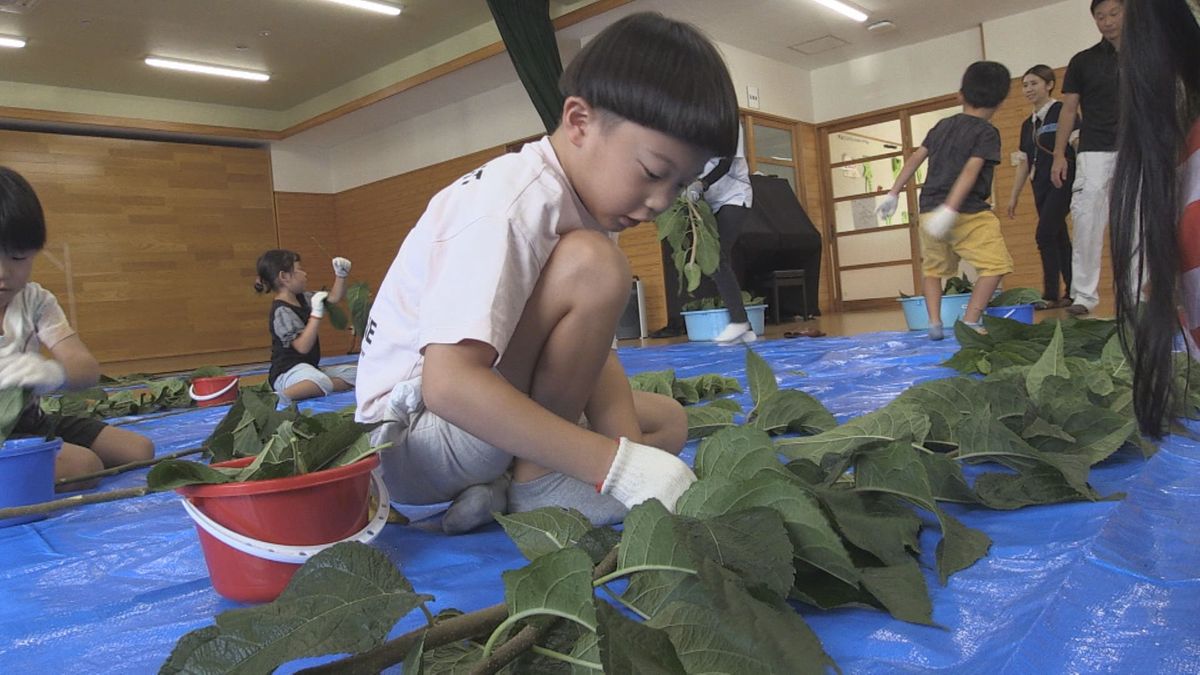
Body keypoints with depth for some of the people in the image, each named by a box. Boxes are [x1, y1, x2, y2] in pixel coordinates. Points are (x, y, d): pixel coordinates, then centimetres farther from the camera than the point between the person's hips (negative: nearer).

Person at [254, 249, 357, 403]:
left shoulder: (302, 298, 11)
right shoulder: (282, 311, -15)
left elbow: (333, 298, 21)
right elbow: (303, 346, -24)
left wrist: (341, 275, 6)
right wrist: (317, 313, -25)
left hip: (308, 368, 10)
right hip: (288, 372, -10)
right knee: (322, 384, -41)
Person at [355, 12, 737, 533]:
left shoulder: (584, 198, 5)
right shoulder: (509, 202, -24)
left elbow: (591, 348, 0)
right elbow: (448, 384, -35)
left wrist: (629, 450, -17)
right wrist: (619, 463, -35)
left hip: (478, 421, 10)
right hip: (413, 436, -9)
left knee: (668, 421, 13)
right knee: (591, 264, -27)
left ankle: (499, 489, -4)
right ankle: (534, 487, -12)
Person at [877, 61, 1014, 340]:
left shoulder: (943, 126, 15)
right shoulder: (987, 133, -3)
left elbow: (914, 159, 13)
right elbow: (970, 171, -16)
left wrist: (894, 194, 19)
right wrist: (949, 210, -25)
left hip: (929, 210, 6)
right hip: (968, 213, -6)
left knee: (933, 268, 22)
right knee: (995, 264, 0)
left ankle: (934, 324, 12)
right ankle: (970, 323, -10)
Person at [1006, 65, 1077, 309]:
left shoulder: (1062, 112, -5)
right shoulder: (1028, 124, 16)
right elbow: (1024, 163, 19)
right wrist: (1014, 196, 18)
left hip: (1062, 181, -7)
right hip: (1040, 187, 7)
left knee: (1045, 234, -15)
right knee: (1059, 239, 9)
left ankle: (1051, 294, -11)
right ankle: (1072, 293, 14)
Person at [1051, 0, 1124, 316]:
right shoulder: (1083, 61, 9)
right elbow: (1069, 110, 8)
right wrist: (1059, 155, 0)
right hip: (1095, 151, -1)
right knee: (1087, 219, -13)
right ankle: (1084, 294, -10)